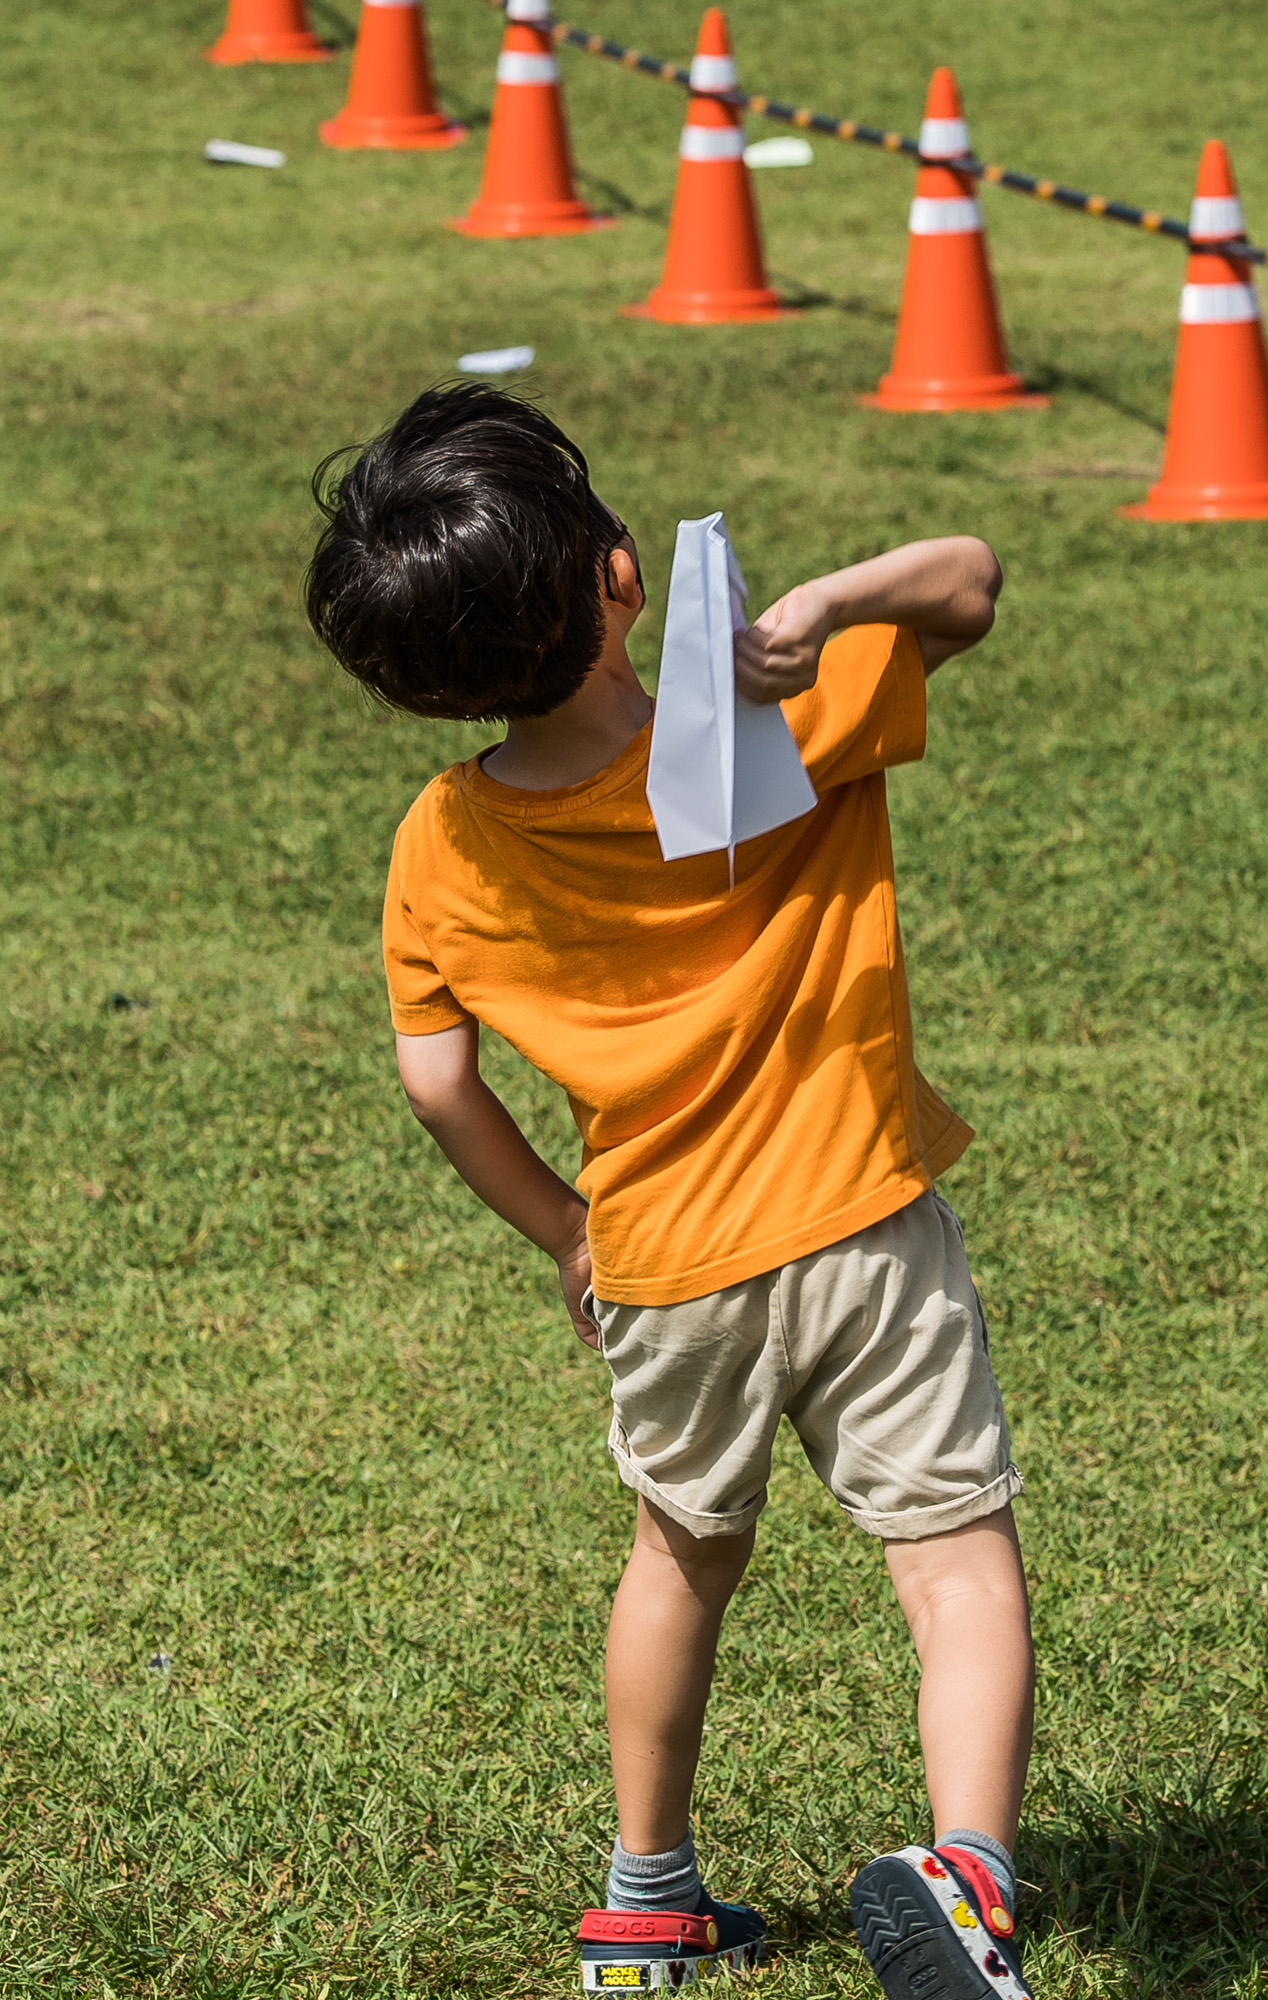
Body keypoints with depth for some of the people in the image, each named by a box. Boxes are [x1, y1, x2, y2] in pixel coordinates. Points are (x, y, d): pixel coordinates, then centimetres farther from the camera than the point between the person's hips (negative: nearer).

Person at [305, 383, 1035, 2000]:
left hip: (661, 1271, 3)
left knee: (686, 1557, 26)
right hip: (861, 1230, -3)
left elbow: (437, 1083, -2)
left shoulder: (440, 850, -8)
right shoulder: (779, 725, -14)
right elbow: (970, 582, -6)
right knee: (959, 1556, -1)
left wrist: (561, 1232, 13)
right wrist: (828, 604, -25)